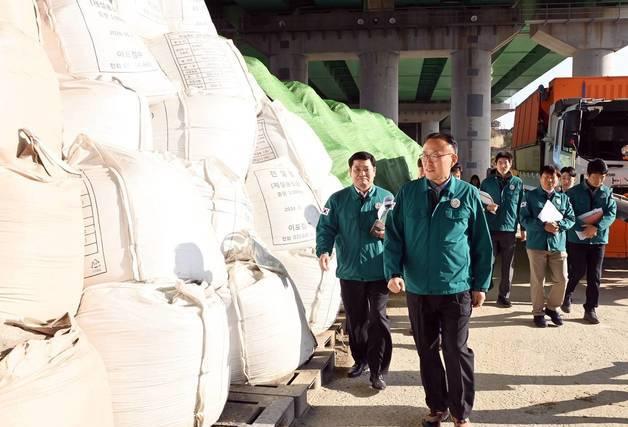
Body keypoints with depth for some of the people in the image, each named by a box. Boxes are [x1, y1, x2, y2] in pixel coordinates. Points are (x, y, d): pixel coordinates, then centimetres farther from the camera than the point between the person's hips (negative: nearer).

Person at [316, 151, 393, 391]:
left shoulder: (387, 198, 3)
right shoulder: (338, 200, 4)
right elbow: (325, 228, 0)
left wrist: (387, 233, -13)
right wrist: (324, 251, -18)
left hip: (378, 270, -1)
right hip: (349, 271, 2)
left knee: (378, 319, -2)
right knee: (355, 320, 13)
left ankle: (377, 371, 8)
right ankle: (360, 360, 33)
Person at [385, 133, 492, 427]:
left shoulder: (468, 195, -3)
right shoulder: (408, 193, 0)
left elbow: (482, 244, 2)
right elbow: (393, 237, 0)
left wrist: (481, 285, 2)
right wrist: (394, 273, -13)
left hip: (456, 290, -2)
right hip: (417, 290, 2)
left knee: (457, 352, 7)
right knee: (427, 351, 13)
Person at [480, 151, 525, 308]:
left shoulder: (518, 183, 6)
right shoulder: (487, 182, 5)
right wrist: (487, 206, -11)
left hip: (509, 230, 1)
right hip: (490, 228, -1)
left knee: (507, 266, 7)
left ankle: (504, 296, 17)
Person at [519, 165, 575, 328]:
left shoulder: (563, 198, 11)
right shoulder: (530, 196, 0)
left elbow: (571, 219, 6)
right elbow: (525, 219, -8)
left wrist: (558, 225, -14)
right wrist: (544, 226, -20)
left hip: (558, 245, 3)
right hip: (536, 244, -3)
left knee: (562, 279, 2)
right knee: (537, 280, 4)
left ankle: (552, 307, 25)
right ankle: (538, 312, 19)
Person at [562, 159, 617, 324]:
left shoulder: (607, 193, 4)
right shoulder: (574, 192, -4)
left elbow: (611, 214, -5)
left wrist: (596, 227, -21)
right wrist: (584, 227, -22)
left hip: (599, 239, 3)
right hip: (577, 239, -2)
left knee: (595, 276, 4)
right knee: (577, 272, 2)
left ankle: (590, 309, 12)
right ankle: (566, 296, 29)